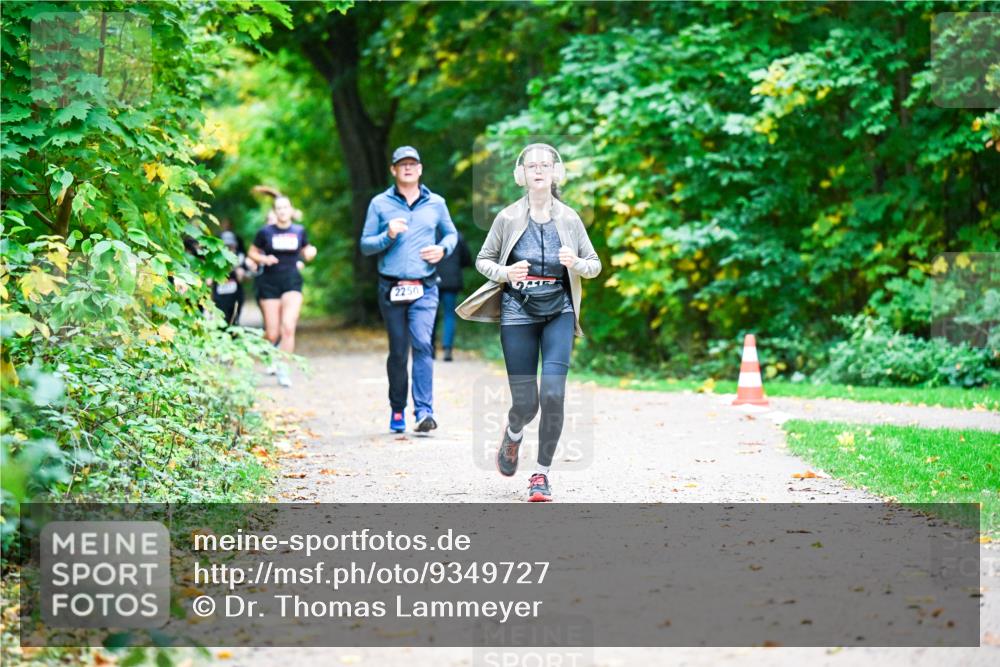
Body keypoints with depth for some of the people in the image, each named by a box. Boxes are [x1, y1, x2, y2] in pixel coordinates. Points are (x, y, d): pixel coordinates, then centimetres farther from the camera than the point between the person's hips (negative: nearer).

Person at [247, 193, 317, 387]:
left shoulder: (299, 231, 5)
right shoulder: (266, 232, -1)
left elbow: (306, 254, 17)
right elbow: (252, 253, 9)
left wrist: (310, 253, -6)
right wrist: (264, 259, -11)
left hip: (292, 283, 1)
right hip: (270, 284, -1)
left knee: (288, 327, -18)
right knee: (272, 334, 0)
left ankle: (283, 369, -11)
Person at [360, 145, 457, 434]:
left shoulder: (436, 203, 10)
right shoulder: (380, 204, 6)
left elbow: (451, 233, 23)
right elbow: (365, 245, 6)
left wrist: (443, 248, 2)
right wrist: (388, 236, -13)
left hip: (424, 289, 0)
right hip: (391, 289, 0)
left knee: (422, 344, -16)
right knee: (398, 352, 6)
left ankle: (424, 411, -19)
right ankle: (397, 410, 19)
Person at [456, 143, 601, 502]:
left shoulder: (568, 218, 2)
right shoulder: (508, 218, -1)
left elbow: (595, 264, 9)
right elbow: (483, 260, 8)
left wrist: (576, 263, -13)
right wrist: (506, 273, -13)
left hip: (558, 313, 1)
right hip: (518, 313, -1)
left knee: (553, 393, -15)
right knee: (526, 403, -2)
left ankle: (541, 474, 1)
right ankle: (512, 435, 37)